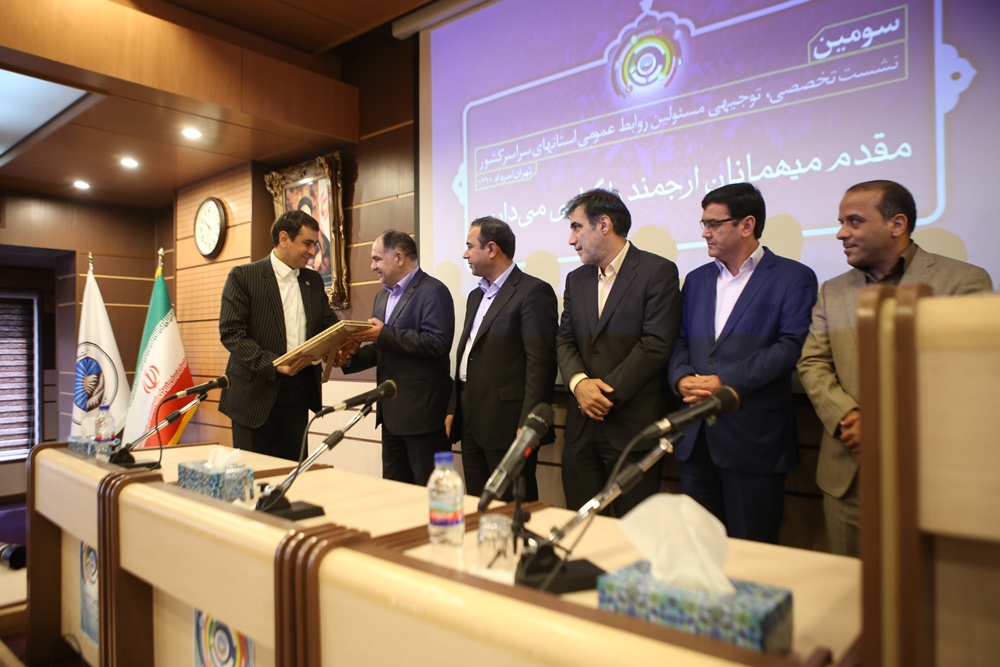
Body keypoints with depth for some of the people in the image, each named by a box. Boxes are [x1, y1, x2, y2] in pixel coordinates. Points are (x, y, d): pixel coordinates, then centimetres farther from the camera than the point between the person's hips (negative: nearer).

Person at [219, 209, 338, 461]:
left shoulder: (314, 280, 12)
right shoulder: (244, 276, -5)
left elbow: (329, 324, 15)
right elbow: (231, 332, -11)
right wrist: (273, 364, -20)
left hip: (298, 392, 5)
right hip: (256, 392, -4)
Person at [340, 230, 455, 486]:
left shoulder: (433, 291, -11)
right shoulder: (383, 296, 17)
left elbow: (438, 343, -23)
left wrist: (384, 334, -22)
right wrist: (351, 358, 1)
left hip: (423, 410, -9)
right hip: (391, 411, 9)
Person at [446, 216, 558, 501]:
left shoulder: (533, 292, -9)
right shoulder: (476, 296, 18)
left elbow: (540, 363, -16)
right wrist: (453, 409, 15)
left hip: (507, 423, -8)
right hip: (471, 423, 8)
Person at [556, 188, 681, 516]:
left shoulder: (658, 271, -5)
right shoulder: (576, 279, 15)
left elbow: (656, 344, -12)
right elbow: (564, 340, 10)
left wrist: (608, 393, -14)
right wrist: (579, 382, -9)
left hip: (634, 427, -5)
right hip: (583, 425, 5)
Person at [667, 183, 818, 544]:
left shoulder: (793, 277, 0)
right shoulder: (696, 280, 16)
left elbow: (789, 347, -11)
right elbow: (680, 342, 12)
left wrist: (726, 382, -20)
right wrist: (682, 378, -9)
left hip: (754, 437, -5)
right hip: (696, 436, 5)